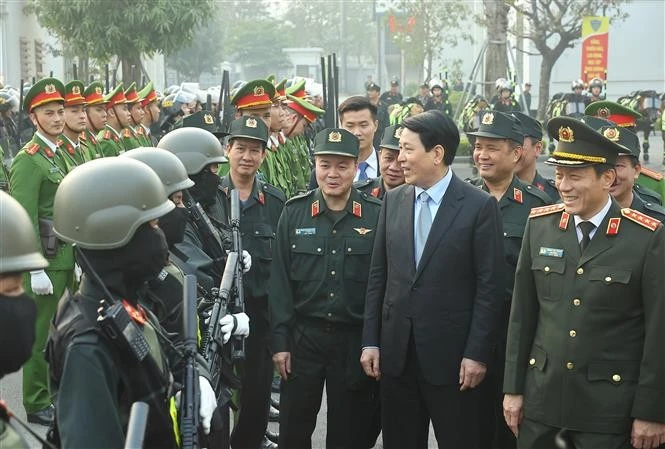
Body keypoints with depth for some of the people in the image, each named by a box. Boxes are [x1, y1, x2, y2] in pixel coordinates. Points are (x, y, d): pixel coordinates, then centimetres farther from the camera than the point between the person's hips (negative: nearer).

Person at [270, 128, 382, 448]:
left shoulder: (377, 215, -4)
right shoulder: (294, 212, 0)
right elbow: (280, 281, 0)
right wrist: (280, 341, -3)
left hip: (356, 338, -1)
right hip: (303, 336, 1)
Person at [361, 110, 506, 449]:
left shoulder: (479, 206, -8)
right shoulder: (393, 200, 7)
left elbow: (490, 287, -9)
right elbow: (378, 276, 9)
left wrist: (477, 353, -12)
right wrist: (370, 341, 5)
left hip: (450, 354, -4)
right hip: (396, 351, 5)